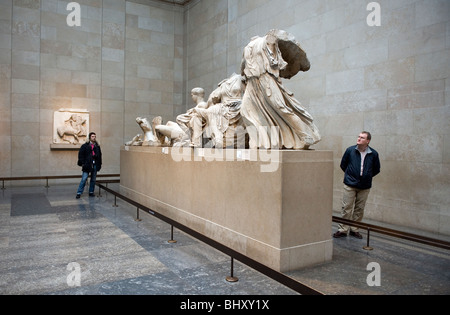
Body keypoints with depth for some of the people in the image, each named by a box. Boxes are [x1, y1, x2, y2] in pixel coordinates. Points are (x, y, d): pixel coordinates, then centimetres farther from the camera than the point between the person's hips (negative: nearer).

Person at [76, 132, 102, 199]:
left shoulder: (97, 147, 10)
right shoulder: (85, 146, -1)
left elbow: (99, 156, 14)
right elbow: (80, 155, -3)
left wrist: (99, 165, 9)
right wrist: (82, 163, -9)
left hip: (95, 165, 4)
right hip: (87, 165, -4)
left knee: (93, 180, 9)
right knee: (84, 179, -6)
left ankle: (91, 192, 20)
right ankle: (79, 193, 0)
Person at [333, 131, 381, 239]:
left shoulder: (373, 154, -2)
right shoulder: (350, 150, -4)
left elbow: (376, 169, 13)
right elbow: (343, 165, 10)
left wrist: (366, 176, 9)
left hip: (365, 187, 2)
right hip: (349, 185, -1)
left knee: (359, 209, 9)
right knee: (346, 208, 0)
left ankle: (354, 229, 23)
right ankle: (343, 229, 9)